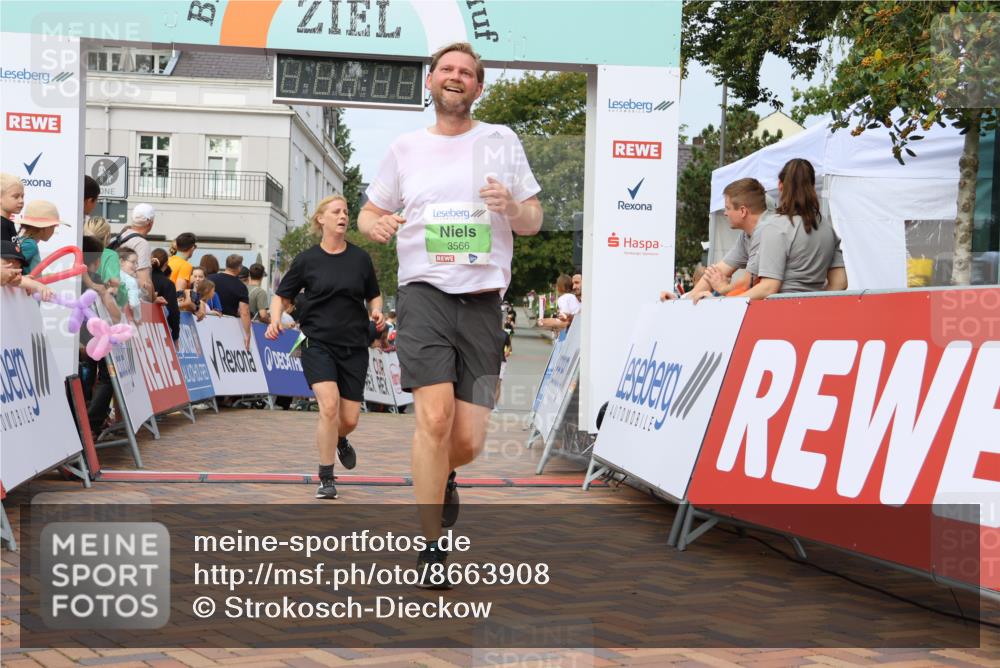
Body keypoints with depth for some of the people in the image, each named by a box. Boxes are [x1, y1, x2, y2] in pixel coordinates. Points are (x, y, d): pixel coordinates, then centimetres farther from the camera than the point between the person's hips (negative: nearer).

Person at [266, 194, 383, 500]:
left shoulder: (360, 258, 4)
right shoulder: (307, 259, 0)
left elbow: (374, 295, 17)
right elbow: (281, 295, 7)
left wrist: (376, 312, -5)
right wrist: (275, 319, -12)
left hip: (354, 346, 2)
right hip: (317, 343, -2)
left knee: (349, 419, 1)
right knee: (329, 406, -21)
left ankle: (339, 440, 41)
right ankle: (326, 479, -5)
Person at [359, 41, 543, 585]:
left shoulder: (502, 141, 11)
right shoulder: (405, 149, 11)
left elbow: (534, 222, 12)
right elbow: (368, 213, 18)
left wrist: (513, 208, -11)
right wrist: (376, 225, -6)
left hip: (482, 301, 1)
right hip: (425, 293, -1)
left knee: (468, 442, -2)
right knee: (435, 414, -20)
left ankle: (440, 475, 36)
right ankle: (431, 545, -5)